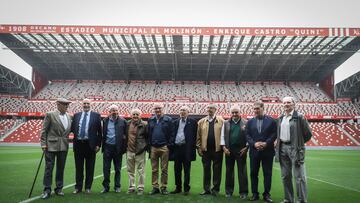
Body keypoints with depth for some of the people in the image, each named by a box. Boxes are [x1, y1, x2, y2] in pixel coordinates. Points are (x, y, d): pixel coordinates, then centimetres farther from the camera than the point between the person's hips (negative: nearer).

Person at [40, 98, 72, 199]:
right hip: (51, 145, -5)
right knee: (49, 168, 1)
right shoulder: (50, 115, -5)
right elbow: (44, 130, -6)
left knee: (61, 168, 11)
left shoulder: (69, 117, 9)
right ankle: (47, 190, 9)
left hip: (64, 146, 5)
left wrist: (68, 141, 10)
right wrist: (43, 144, -9)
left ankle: (59, 188, 21)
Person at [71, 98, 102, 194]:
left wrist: (98, 144, -4)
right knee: (78, 167, 10)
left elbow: (99, 131, 0)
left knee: (90, 167, 6)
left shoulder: (96, 115, 2)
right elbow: (72, 128, 14)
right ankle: (78, 187, 21)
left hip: (90, 144, -2)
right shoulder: (76, 115, 12)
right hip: (78, 143, 2)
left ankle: (88, 187, 18)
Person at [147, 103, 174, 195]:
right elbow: (148, 134, 11)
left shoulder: (168, 120, 0)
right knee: (154, 169, 8)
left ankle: (164, 187, 13)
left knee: (164, 169, 4)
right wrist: (149, 145, 5)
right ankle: (155, 187, 17)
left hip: (164, 147, -3)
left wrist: (169, 145, -8)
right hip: (153, 148, 3)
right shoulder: (150, 120, 10)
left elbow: (171, 134, -2)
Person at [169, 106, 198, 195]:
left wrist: (193, 147, -7)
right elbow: (172, 134, 11)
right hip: (176, 148, 4)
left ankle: (186, 188, 13)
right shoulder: (175, 122, 12)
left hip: (187, 148, -4)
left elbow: (195, 135, -1)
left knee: (186, 170, 4)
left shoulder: (192, 122, 1)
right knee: (177, 169, 11)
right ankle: (178, 187, 23)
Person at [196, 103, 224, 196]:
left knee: (217, 170, 4)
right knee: (206, 169, 9)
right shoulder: (201, 121, 8)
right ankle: (206, 189, 19)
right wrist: (199, 147, 1)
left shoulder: (221, 121, 2)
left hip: (217, 149, -2)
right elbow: (198, 136, 7)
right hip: (205, 149, 2)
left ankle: (215, 189, 15)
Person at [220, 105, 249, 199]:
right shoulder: (226, 123, 7)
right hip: (229, 150, 2)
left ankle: (243, 192, 12)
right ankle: (228, 191, 20)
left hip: (241, 150, -2)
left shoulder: (245, 123, 2)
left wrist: (246, 147, -7)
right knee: (229, 171, 9)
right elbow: (223, 136, 6)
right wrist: (224, 147, -3)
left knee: (242, 171, 3)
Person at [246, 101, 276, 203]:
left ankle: (266, 194, 15)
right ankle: (255, 193, 16)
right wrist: (254, 143, -12)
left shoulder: (271, 120, 3)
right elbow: (247, 135, 4)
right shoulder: (250, 122, 10)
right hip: (254, 151, 2)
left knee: (267, 173, 4)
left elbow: (274, 134, -3)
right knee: (253, 173, 6)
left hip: (267, 151, -2)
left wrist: (266, 143, -15)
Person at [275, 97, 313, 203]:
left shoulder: (299, 117, -6)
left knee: (299, 176, -3)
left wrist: (299, 143, 3)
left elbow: (308, 134, -3)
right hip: (282, 148, 6)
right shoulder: (280, 118, 12)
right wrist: (278, 142, 10)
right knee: (285, 176, 12)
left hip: (295, 148, -6)